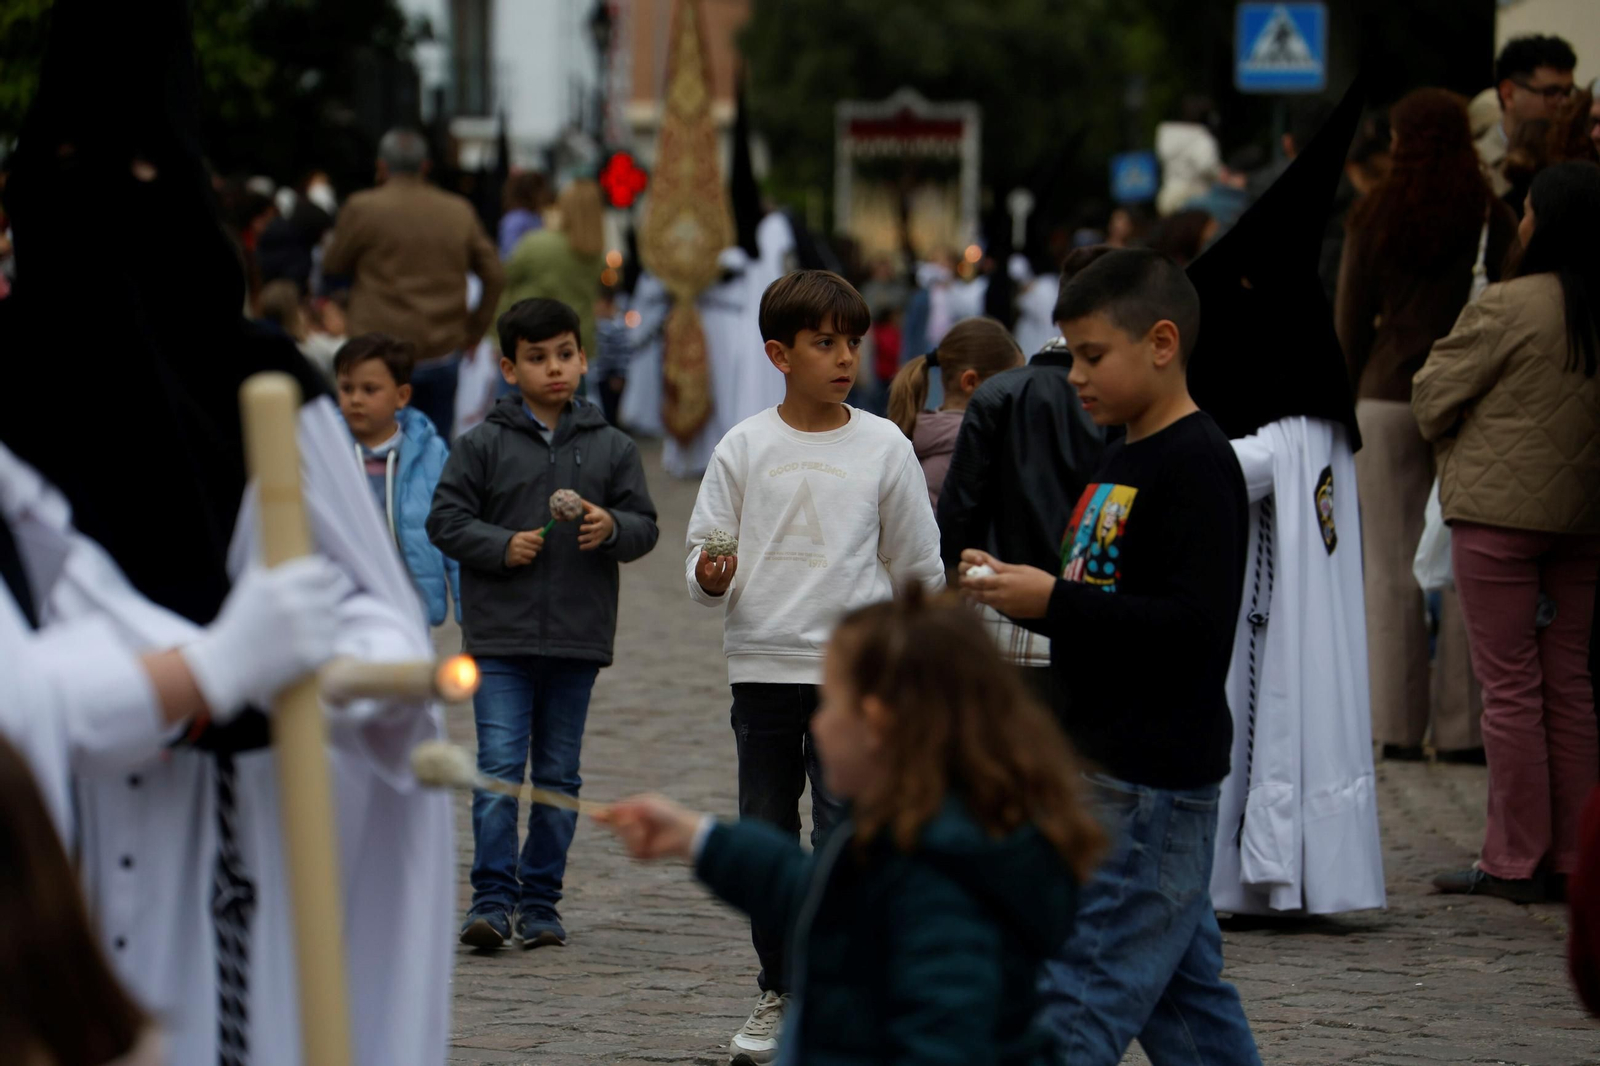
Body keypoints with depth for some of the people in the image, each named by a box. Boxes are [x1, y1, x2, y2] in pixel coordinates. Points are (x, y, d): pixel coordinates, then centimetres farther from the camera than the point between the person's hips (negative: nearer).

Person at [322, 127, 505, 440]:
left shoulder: (363, 209, -6)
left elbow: (332, 265, 6)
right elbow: (494, 274, 9)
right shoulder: (460, 212, 5)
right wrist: (474, 330, 17)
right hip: (443, 353, 4)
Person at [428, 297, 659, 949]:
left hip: (578, 638, 2)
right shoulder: (484, 444, 2)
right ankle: (492, 899, -8)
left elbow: (645, 526, 9)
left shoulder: (611, 448, 8)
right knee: (500, 766, -10)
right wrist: (501, 547, -13)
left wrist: (613, 528, -12)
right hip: (499, 634, -2)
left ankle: (540, 900, 15)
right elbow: (446, 518, 2)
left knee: (559, 775, 8)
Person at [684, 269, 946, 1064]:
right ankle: (779, 992, 23)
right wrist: (710, 578, -16)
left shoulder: (884, 447, 2)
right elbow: (703, 555, 6)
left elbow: (919, 567, 9)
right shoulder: (744, 448, 4)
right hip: (761, 668, 2)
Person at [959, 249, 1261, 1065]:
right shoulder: (1123, 460, 15)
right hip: (1107, 767, 10)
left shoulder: (1197, 465, -15)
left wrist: (1054, 601, -21)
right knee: (1182, 985, 15)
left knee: (1079, 990, -10)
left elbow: (1196, 625, -23)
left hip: (1153, 778, -10)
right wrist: (1018, 587, 6)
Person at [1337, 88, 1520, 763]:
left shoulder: (1374, 218, 2)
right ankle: (1460, 726, 2)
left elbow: (1350, 323, 4)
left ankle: (1398, 725, 6)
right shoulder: (1491, 218, -2)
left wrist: (1353, 398, 14)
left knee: (1391, 568, 5)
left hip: (1387, 398, 1)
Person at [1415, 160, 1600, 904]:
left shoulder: (1509, 307, -16)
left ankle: (1514, 862, 2)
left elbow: (1434, 398, -7)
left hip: (1498, 510, -6)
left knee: (1510, 684, 0)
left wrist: (1455, 447, 13)